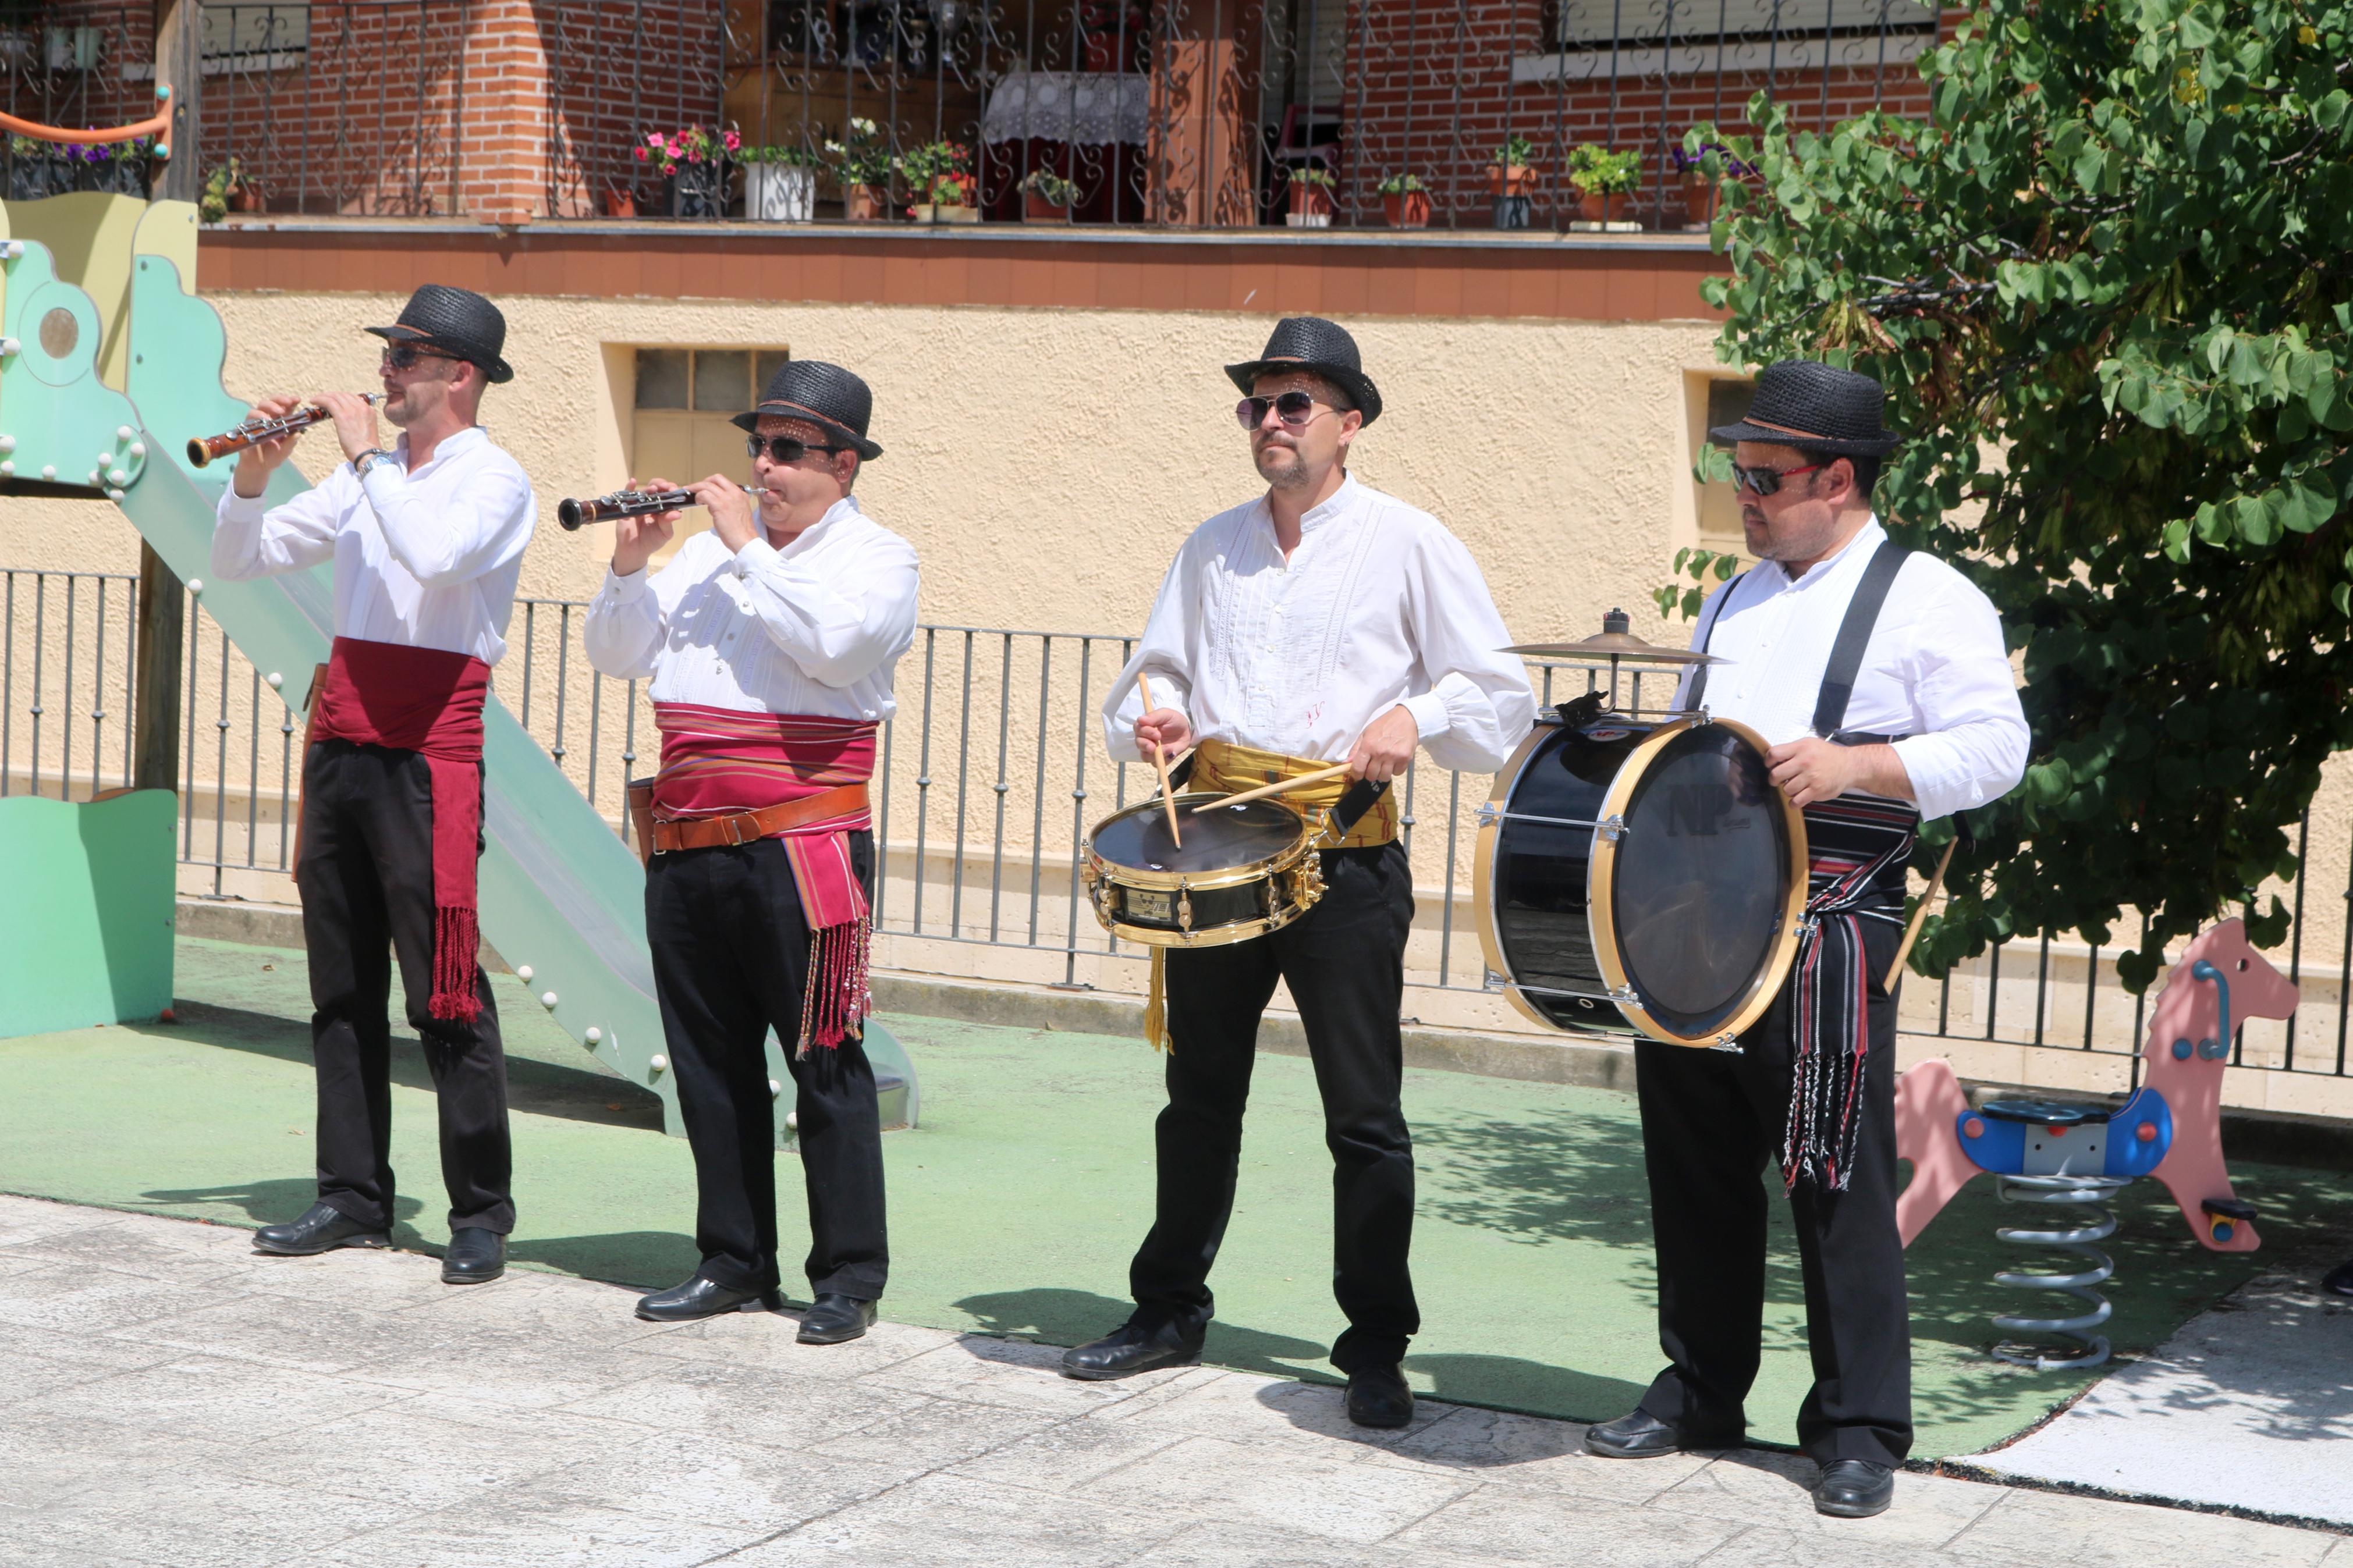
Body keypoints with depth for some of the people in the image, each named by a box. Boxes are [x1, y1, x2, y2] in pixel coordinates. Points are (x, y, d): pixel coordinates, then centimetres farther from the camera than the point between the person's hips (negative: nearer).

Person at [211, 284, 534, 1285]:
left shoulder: (494, 481, -3)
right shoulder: (369, 480, 17)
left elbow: (435, 556, -25)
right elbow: (238, 563, 17)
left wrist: (365, 454, -15)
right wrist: (255, 474, 0)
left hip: (426, 753, -7)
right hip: (339, 744, 7)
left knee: (444, 991, -7)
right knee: (342, 987, 9)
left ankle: (481, 1214, -2)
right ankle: (354, 1199, 16)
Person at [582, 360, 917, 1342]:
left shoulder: (875, 557, 2)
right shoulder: (709, 550, 18)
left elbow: (831, 643, -19)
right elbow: (617, 657, 15)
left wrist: (750, 549, -12)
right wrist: (632, 565, -1)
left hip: (801, 847, -6)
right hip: (688, 847, 6)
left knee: (823, 1062, -4)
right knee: (709, 1060, 10)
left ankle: (849, 1277, 2)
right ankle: (735, 1263, 20)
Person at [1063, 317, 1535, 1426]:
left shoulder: (1407, 545, 0)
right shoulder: (1212, 547, 13)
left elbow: (1501, 697, 0)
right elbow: (1156, 667, 21)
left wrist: (1417, 717, -17)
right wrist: (1153, 718, -2)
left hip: (1346, 859, -4)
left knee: (1364, 1116, -1)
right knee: (1199, 1096, 13)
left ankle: (1376, 1348, 9)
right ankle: (1168, 1310, 27)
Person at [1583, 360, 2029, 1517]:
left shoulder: (1928, 600, -3)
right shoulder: (1737, 601, 20)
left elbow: (1995, 748, -11)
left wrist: (1854, 766, -22)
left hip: (1828, 927, -7)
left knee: (1836, 1180, -4)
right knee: (1695, 1162, 12)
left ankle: (1861, 1430, 5)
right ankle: (1701, 1390, 25)